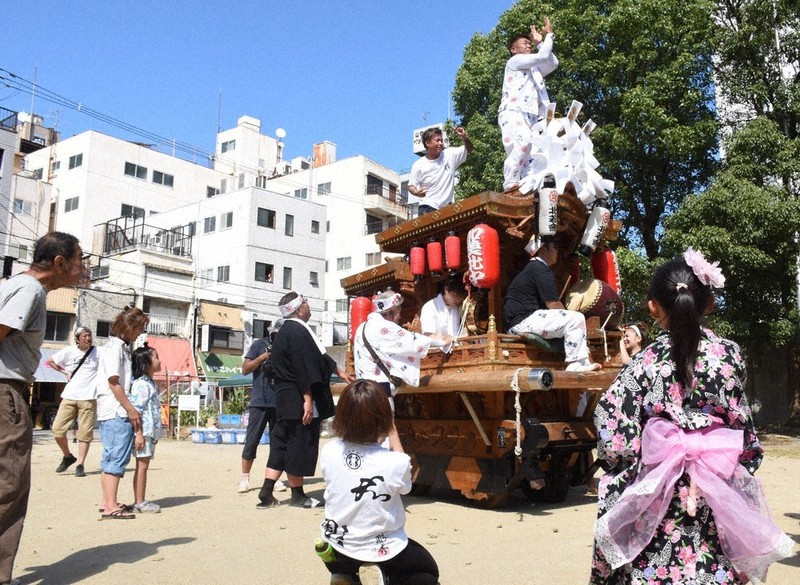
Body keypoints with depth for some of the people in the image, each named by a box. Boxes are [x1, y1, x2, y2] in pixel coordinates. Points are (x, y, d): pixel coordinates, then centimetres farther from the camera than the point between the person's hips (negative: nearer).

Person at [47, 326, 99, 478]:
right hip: (69, 397, 2)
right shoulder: (69, 351, 3)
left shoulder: (99, 352, -2)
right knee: (58, 430, 0)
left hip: (88, 398, -2)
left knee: (85, 433, -3)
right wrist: (65, 372, 6)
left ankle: (80, 465, 6)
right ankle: (68, 457, 23)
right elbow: (50, 361, 16)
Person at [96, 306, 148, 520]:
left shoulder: (122, 346, 17)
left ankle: (107, 503, 20)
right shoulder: (114, 347, -11)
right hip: (117, 412, -10)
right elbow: (113, 382, -15)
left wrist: (130, 409, 13)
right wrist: (131, 409, -14)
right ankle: (111, 507, -5)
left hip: (112, 413, 10)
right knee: (117, 457, -7)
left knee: (110, 457, 13)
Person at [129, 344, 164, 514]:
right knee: (142, 466, -4)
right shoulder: (141, 384, -13)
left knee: (143, 466, 11)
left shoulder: (151, 383, 17)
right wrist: (139, 434, -22)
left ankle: (140, 501, 16)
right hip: (143, 431, -9)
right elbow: (136, 410, -18)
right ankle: (139, 503, 1)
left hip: (151, 431, 9)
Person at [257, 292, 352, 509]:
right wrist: (308, 399, -22)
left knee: (282, 444, 12)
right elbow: (303, 368, -23)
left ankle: (266, 494, 14)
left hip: (287, 401, 10)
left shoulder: (289, 330, 16)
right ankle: (297, 496, 15)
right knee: (300, 445, 2)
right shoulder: (297, 332, -18)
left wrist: (340, 372, 32)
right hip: (299, 401, -10)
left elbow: (319, 356, 25)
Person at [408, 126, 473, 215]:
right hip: (428, 208, -3)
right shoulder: (418, 165, -3)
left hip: (447, 208, 3)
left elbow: (468, 149, 8)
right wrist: (416, 192, -21)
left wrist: (464, 137, -13)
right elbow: (411, 186, 2)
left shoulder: (450, 155, 3)